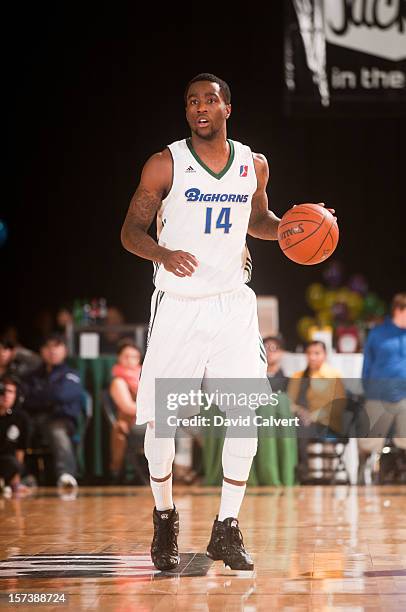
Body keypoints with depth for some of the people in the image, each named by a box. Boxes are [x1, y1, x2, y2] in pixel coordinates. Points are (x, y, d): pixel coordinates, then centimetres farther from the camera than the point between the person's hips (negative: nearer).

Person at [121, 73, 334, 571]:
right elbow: (131, 231, -4)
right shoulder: (165, 164, -5)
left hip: (233, 303, 3)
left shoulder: (253, 166, 6)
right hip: (178, 305, -3)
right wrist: (164, 254, -24)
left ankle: (226, 530, 6)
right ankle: (164, 519, 20)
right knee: (159, 419, -4)